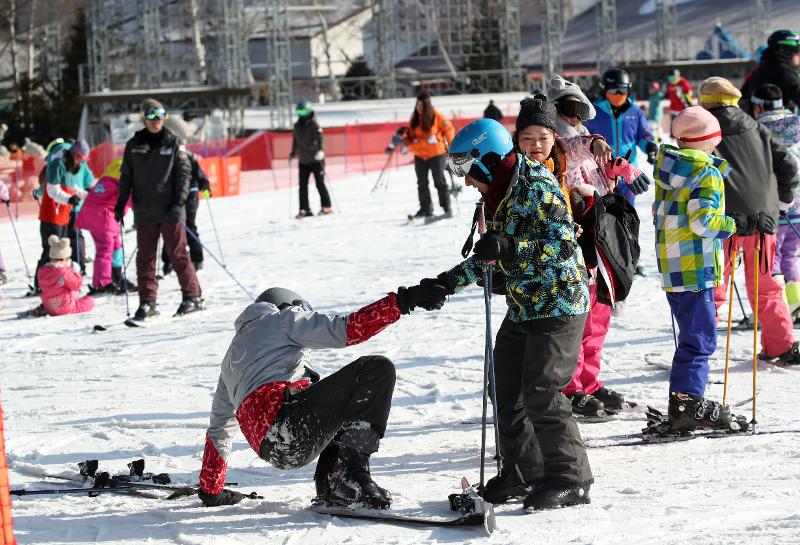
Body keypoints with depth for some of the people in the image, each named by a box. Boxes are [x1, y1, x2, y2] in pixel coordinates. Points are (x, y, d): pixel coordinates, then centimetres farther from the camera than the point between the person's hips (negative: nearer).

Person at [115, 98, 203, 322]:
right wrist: (120, 205, 6)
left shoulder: (173, 142, 2)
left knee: (178, 254, -3)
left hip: (170, 210, -3)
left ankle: (192, 297, 5)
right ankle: (147, 302, 8)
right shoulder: (134, 145, 8)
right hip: (144, 211, 3)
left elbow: (184, 173, -1)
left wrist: (179, 203, -12)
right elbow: (126, 177, 13)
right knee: (145, 257, 3)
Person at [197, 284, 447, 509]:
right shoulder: (282, 318, 17)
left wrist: (210, 491, 50)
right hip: (289, 425, -8)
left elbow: (218, 429, 42)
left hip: (272, 450, 8)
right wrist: (401, 301, -1)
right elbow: (344, 330, 0)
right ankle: (352, 474, -18)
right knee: (377, 369, -8)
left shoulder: (232, 360, 39)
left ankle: (331, 482, 9)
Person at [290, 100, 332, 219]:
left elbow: (319, 138, -18)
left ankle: (326, 206, 7)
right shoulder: (297, 126, 11)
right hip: (303, 160, 6)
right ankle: (304, 209, 7)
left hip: (315, 159, -6)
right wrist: (293, 153, 26)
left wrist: (320, 150, -32)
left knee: (320, 183, -2)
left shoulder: (314, 125, -8)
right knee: (302, 185, 3)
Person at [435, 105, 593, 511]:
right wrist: (451, 280, 12)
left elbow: (565, 245, -23)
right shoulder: (502, 192, 9)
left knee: (541, 392, -13)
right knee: (508, 392, 11)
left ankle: (570, 479, -3)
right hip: (524, 307, 10)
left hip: (559, 305, -10)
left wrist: (510, 247, -28)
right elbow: (492, 255, 19)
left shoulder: (537, 186, -19)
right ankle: (522, 474, 23)